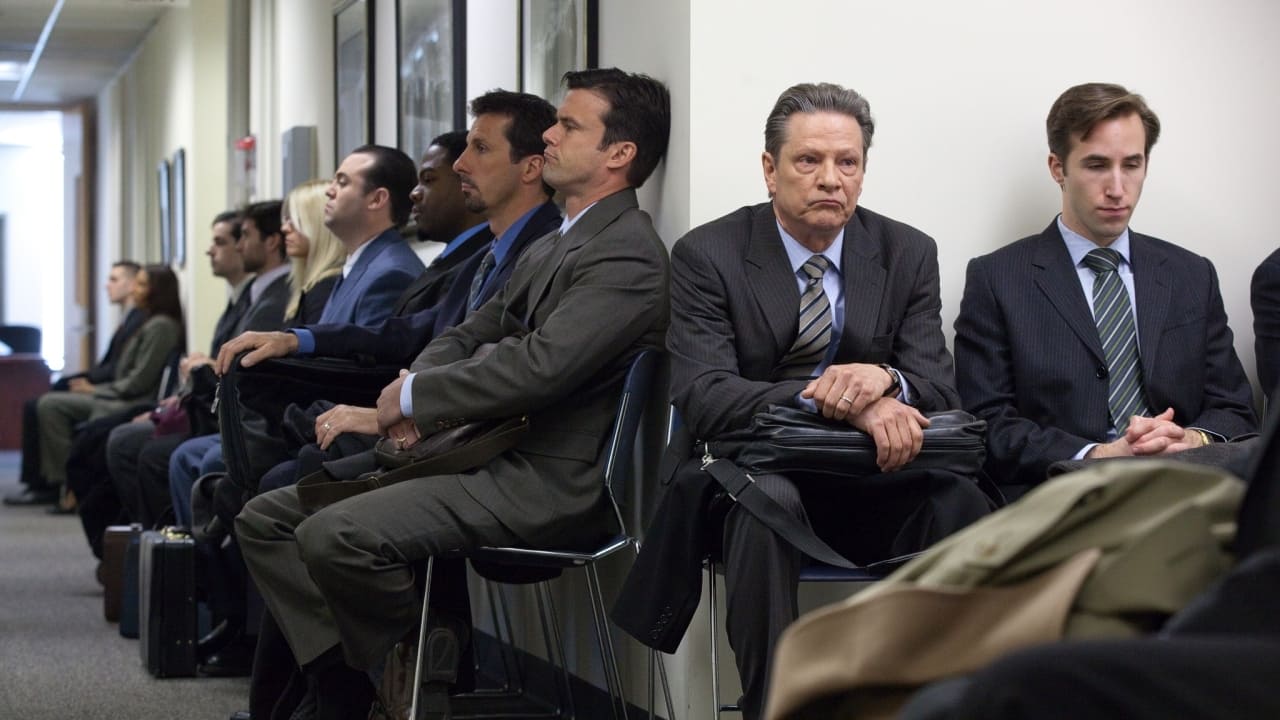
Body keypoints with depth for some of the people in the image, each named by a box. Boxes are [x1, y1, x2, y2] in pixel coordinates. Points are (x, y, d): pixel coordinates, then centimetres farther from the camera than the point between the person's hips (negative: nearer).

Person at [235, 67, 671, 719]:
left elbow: (537, 366, -25)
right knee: (266, 519, 2)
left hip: (544, 483, -10)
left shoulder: (627, 255, -14)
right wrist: (414, 388, 0)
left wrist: (413, 396, -11)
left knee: (332, 537, -29)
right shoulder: (552, 248, 19)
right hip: (481, 450, 10)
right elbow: (469, 335, 24)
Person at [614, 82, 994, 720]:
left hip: (866, 485, 3)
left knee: (957, 498, -29)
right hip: (747, 474, -2)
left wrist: (884, 379, -27)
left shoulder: (908, 254, 6)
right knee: (767, 498, -37)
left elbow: (938, 388, -1)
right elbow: (702, 396, -18)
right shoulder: (707, 255, -4)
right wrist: (832, 399, -32)